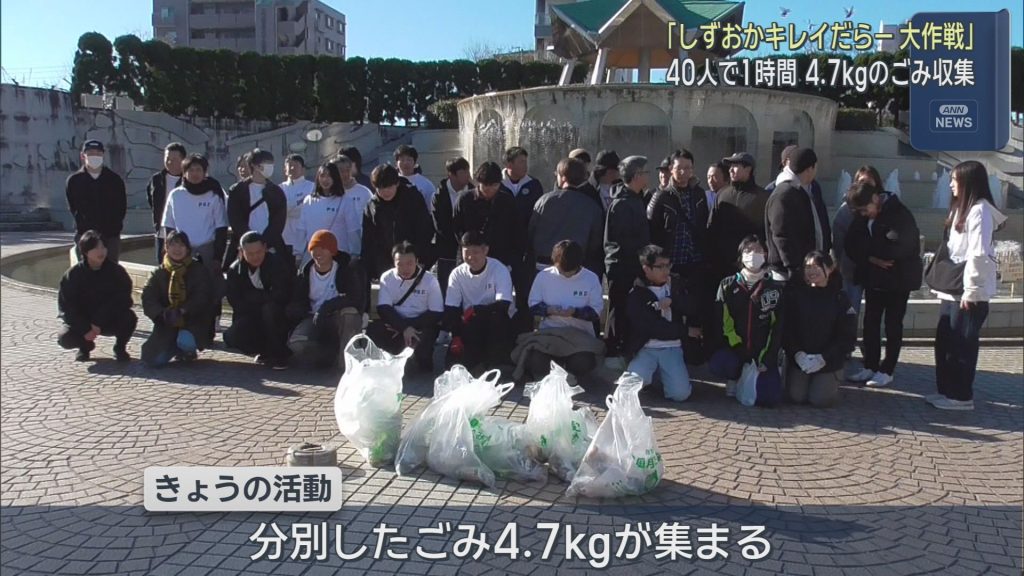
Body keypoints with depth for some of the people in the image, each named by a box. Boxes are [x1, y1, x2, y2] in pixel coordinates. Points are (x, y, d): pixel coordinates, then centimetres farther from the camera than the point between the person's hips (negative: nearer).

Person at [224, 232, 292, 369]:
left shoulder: (278, 263, -13)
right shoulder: (234, 270, -3)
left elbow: (281, 295, -25)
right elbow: (236, 303, -10)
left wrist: (250, 297, -18)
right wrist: (265, 297, -20)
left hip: (278, 318, -3)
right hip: (251, 320, 3)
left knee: (270, 308, -36)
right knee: (231, 337, -26)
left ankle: (278, 355, -18)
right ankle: (266, 351, 4)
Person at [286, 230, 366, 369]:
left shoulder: (347, 269, -5)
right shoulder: (305, 273, 6)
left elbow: (356, 298, -19)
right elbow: (295, 303, 8)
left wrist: (326, 307, -27)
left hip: (341, 319, -2)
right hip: (315, 319, 3)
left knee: (350, 310, -38)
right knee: (296, 342, -30)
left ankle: (345, 359, -21)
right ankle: (332, 353, -2)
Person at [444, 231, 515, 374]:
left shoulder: (499, 270, -15)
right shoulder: (457, 274, -5)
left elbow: (503, 306, -25)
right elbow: (450, 310, -6)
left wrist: (475, 310, -32)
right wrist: (456, 337, -19)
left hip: (498, 324, -1)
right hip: (470, 326, 2)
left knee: (498, 315, -37)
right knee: (454, 361, -20)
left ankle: (495, 366, -19)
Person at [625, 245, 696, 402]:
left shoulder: (675, 284, 12)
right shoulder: (636, 294, -4)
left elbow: (692, 311, 4)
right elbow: (650, 327, -13)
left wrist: (672, 300, -13)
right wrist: (685, 331, -6)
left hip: (672, 348, 2)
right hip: (646, 348, -2)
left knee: (681, 393, -19)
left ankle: (663, 373, 15)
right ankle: (651, 372, 8)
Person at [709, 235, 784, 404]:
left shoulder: (775, 288, 3)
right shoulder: (728, 285, 3)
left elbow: (777, 327, -1)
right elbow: (723, 324, -5)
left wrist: (766, 360, -10)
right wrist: (741, 354, -15)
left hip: (762, 354, 1)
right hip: (734, 350, 0)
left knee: (769, 397, -19)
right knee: (718, 363, -34)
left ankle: (754, 376, 18)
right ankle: (735, 378, 4)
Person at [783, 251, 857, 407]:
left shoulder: (840, 299, -4)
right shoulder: (795, 294, -1)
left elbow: (848, 336, -5)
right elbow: (786, 328, -3)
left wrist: (823, 358, -15)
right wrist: (797, 353, -17)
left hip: (828, 361, -1)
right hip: (799, 358, 1)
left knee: (820, 399, -14)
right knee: (797, 396, -12)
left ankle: (832, 380, 19)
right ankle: (801, 377, 21)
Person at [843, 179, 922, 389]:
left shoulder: (900, 214, -18)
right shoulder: (863, 218, 3)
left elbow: (899, 248, -27)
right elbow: (852, 245, -1)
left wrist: (868, 251, -15)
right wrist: (872, 258, -18)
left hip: (898, 278, -7)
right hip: (873, 277, 7)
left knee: (892, 324, 0)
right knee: (870, 322, 9)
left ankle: (886, 371, 7)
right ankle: (870, 366, 19)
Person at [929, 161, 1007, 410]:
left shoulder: (980, 210, -13)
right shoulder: (962, 208, 18)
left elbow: (978, 254, -19)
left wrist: (971, 290, -19)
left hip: (969, 292, -9)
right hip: (954, 289, 9)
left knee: (962, 344, -2)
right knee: (944, 341, 12)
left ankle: (961, 396, 6)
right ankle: (946, 390, 21)